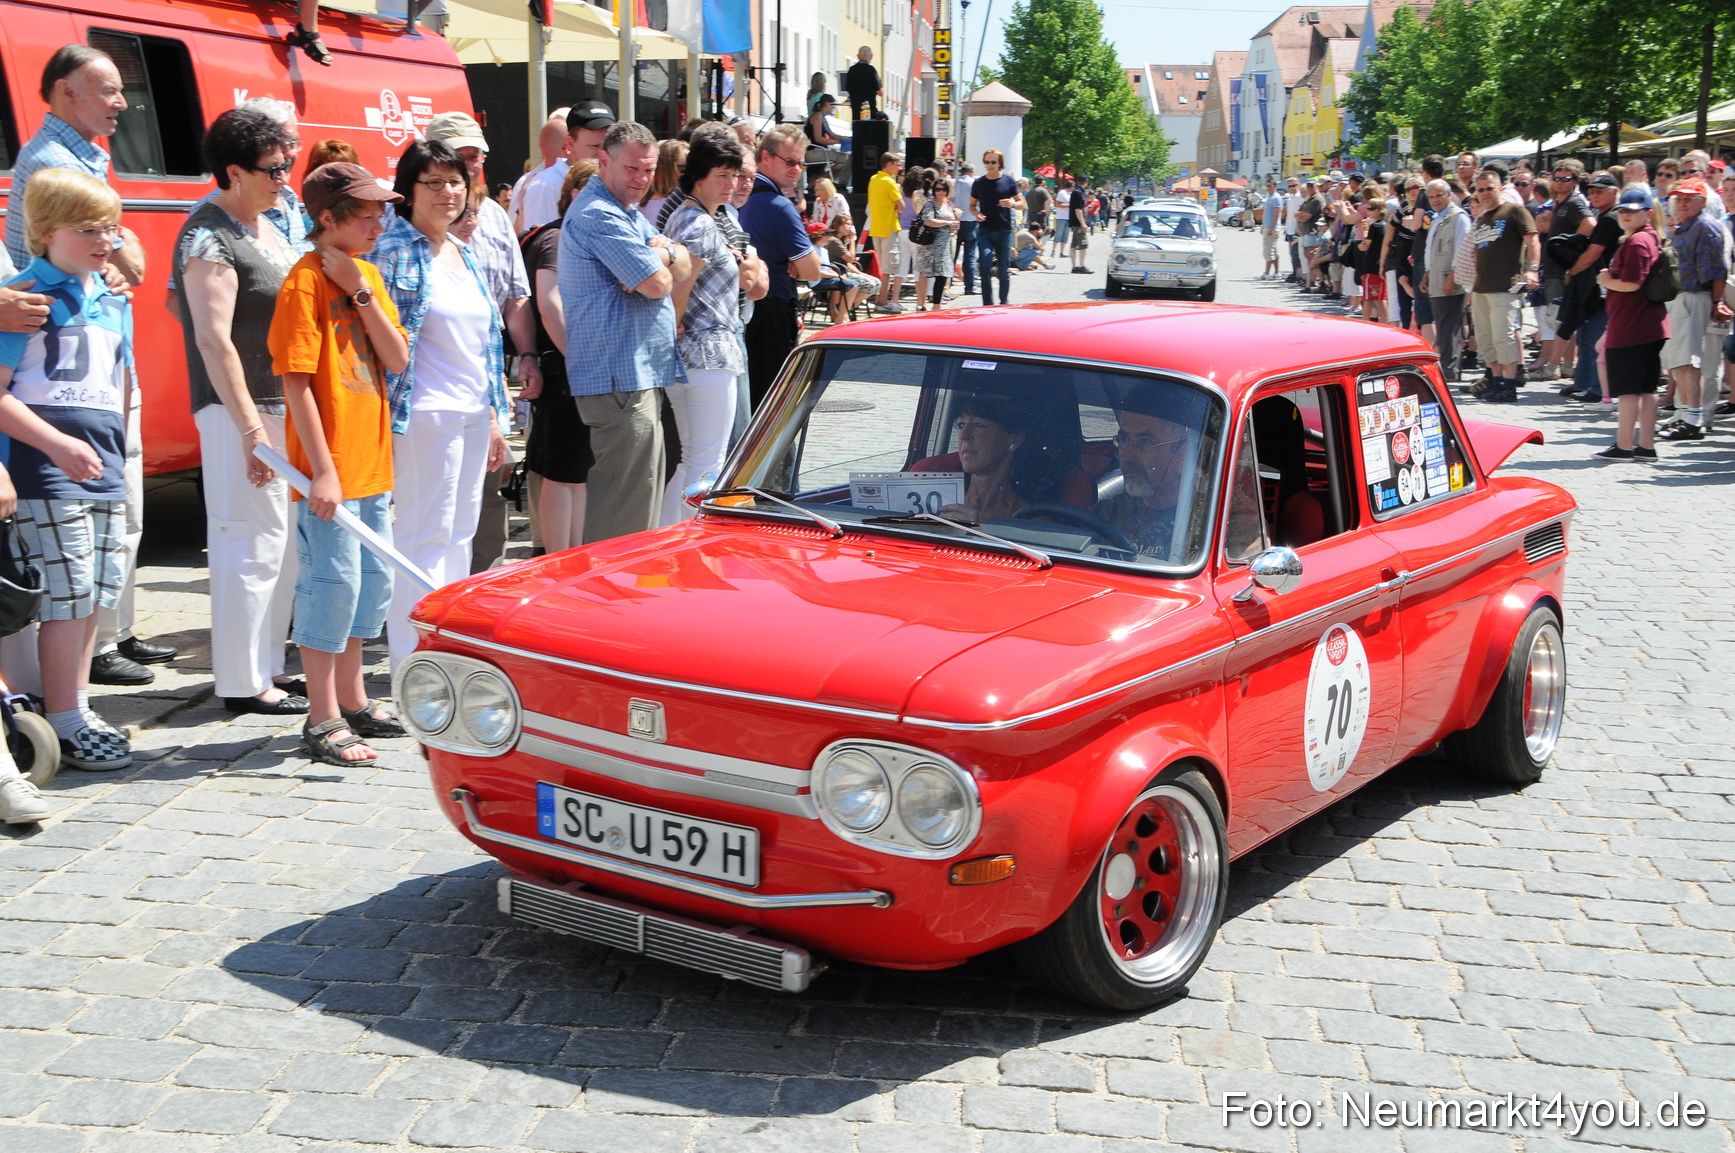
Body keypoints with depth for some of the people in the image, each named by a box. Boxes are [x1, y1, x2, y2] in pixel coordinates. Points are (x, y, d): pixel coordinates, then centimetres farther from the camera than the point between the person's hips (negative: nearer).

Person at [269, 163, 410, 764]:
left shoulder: (367, 274, 11)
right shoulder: (306, 282, -12)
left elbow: (397, 360, 3)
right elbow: (297, 383, -16)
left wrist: (361, 292, -9)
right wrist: (322, 471, -20)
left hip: (372, 462, 8)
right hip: (330, 469, -8)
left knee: (371, 581, 16)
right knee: (331, 585, -4)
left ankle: (353, 700, 30)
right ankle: (322, 721, 5)